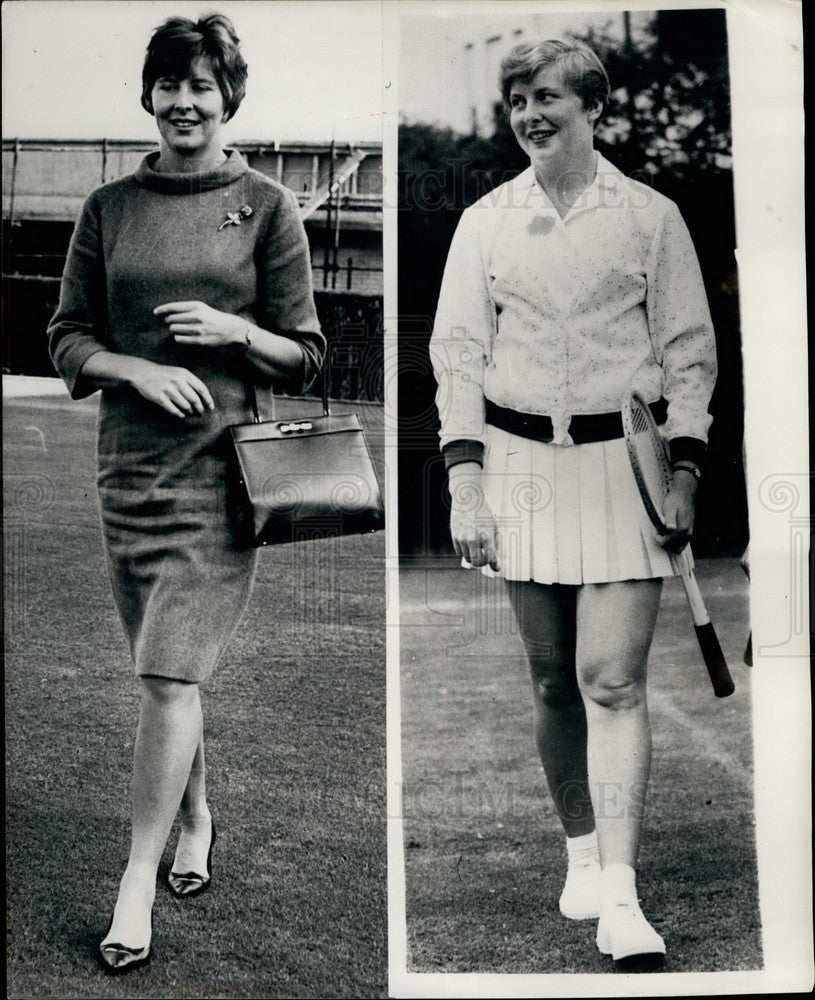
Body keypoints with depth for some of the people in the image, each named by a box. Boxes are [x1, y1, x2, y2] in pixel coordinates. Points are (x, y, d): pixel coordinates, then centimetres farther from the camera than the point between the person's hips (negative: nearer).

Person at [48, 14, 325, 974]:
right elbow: (67, 339, 8)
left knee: (171, 671, -9)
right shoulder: (109, 208, 9)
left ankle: (137, 883, 2)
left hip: (221, 467, -3)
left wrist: (233, 333, -15)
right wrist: (142, 369, -10)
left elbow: (306, 357, 4)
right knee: (164, 670, 13)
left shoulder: (265, 205, 2)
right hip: (128, 462, 4)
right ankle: (196, 821, 35)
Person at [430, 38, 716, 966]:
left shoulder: (651, 216, 4)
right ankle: (581, 856, 26)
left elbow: (690, 351, 5)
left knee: (613, 681, -8)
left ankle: (620, 898, -5)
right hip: (519, 462, 2)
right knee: (554, 682, 9)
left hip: (621, 461, -2)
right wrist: (465, 487, -2)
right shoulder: (484, 222, 9)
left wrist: (683, 472, -4)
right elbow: (457, 354, 7)